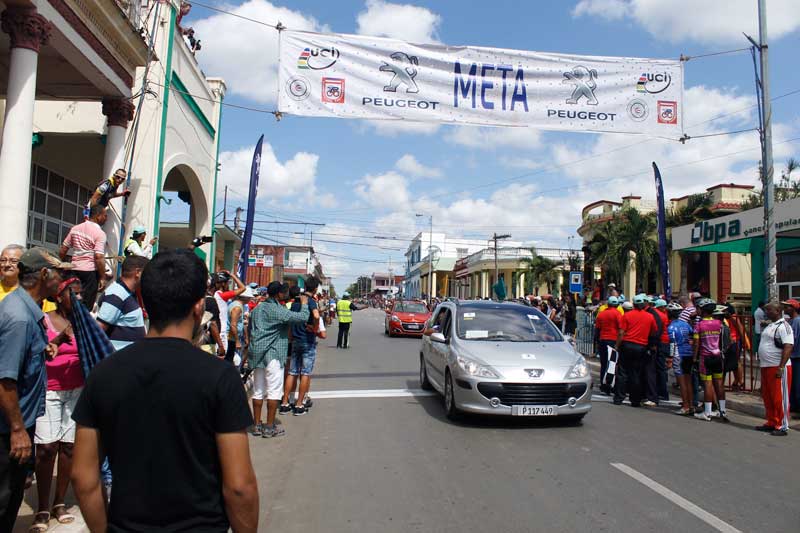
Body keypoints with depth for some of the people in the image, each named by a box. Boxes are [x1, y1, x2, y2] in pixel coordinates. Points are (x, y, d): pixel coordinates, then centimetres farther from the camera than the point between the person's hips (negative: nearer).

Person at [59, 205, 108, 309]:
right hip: (90, 270, -6)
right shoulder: (100, 233, -11)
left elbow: (62, 251, 10)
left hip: (75, 269, 6)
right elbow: (99, 257, -19)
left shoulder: (75, 228, 9)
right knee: (87, 304, 1)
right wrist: (102, 277, -14)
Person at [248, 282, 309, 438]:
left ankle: (257, 425, 17)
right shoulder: (278, 311, -13)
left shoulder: (257, 309, 13)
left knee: (258, 390, 11)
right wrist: (304, 303, 1)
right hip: (273, 354, -8)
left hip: (256, 353, 8)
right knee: (274, 390, -1)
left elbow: (250, 331, 19)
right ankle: (270, 427, 2)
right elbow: (303, 317, -17)